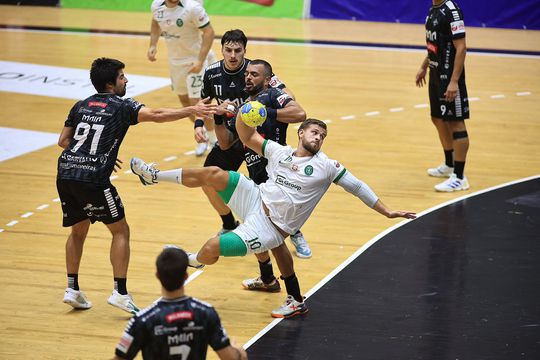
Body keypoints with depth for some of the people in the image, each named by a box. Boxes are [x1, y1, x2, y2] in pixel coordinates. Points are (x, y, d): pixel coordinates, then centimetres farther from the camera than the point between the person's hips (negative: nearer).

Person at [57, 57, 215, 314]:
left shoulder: (80, 106, 18)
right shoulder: (121, 106, 0)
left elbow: (63, 141, 21)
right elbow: (156, 115, -13)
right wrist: (192, 110, -11)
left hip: (65, 174, 6)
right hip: (93, 178, -6)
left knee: (78, 230, 24)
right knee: (120, 231, 7)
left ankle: (72, 288, 21)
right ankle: (120, 292, 0)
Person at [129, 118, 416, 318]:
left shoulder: (326, 166, -3)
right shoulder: (279, 151, 8)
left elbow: (357, 187, 2)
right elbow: (246, 137, 9)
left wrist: (387, 212, 0)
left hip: (269, 226, -4)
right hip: (256, 199, 4)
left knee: (211, 249, -19)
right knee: (214, 174, -17)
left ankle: (189, 261, 17)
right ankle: (155, 176, 1)